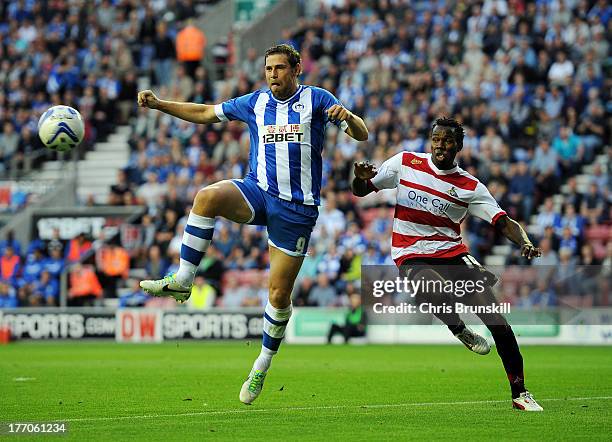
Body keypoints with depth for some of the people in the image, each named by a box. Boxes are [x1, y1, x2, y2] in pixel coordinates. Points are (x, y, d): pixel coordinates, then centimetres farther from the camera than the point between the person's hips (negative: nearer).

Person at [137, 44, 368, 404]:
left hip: (297, 208, -2)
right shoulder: (255, 102, 11)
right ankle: (182, 282, -26)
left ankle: (262, 366, 20)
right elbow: (205, 113, 19)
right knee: (208, 196, -31)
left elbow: (362, 135, -3)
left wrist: (347, 116, -26)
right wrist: (159, 104, 9)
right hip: (258, 192, 2)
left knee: (279, 294, 0)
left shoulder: (316, 99, 1)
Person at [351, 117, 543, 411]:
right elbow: (360, 191, 10)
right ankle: (459, 330, -3)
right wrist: (361, 178, -14)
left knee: (496, 318, -14)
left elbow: (505, 223, -2)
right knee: (438, 289, -38)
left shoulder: (470, 187, 2)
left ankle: (519, 392, -4)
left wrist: (525, 243, -23)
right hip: (411, 256, -2)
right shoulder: (405, 163, 3)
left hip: (452, 253, 2)